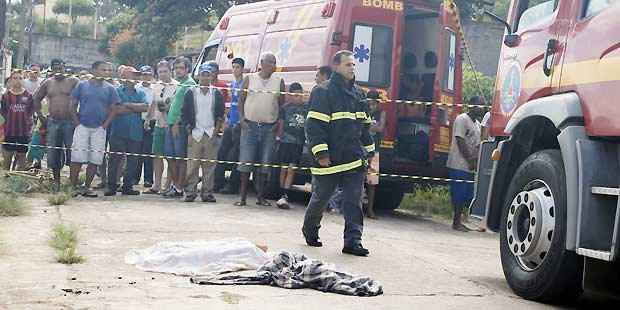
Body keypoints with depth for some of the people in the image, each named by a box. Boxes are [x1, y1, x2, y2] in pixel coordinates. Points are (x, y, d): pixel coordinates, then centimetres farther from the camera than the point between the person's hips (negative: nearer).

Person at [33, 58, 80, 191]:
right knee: (53, 153, 5)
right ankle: (56, 181, 16)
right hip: (53, 122, 4)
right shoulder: (47, 83, 10)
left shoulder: (73, 81, -1)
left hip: (69, 122, -4)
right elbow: (36, 99, 20)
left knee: (71, 151, -5)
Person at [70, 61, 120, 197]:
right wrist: (77, 123, -4)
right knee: (77, 158, -5)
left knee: (95, 160, 3)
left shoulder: (109, 89, 6)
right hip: (82, 126, -2)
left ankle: (87, 187, 12)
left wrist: (105, 125, -3)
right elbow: (73, 106, 4)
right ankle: (74, 186, 2)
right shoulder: (82, 85, 3)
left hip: (99, 129, 2)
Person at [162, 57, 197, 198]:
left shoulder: (189, 84, -7)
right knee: (170, 156, 9)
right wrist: (170, 123, 16)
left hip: (181, 125, -9)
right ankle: (175, 184, 16)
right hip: (172, 125, 9)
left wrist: (177, 123, -18)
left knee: (181, 157, -6)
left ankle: (179, 188, -5)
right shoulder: (180, 84, 21)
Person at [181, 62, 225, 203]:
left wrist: (216, 130, -1)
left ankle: (207, 192, 7)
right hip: (195, 134, -1)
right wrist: (190, 132, -1)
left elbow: (220, 115, 9)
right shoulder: (191, 93, 5)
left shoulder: (217, 94, 7)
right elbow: (185, 114, 5)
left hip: (211, 134, 1)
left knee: (209, 165, 2)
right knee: (192, 165, -3)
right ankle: (190, 192, 3)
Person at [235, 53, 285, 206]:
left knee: (264, 163, 3)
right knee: (246, 161, -4)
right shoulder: (249, 79, 5)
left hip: (269, 127, 1)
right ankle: (243, 196, 1)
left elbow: (282, 104, 9)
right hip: (250, 125, -1)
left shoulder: (279, 81, 7)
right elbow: (241, 100, 6)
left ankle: (260, 196, 10)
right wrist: (241, 118, -6)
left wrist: (279, 122, -2)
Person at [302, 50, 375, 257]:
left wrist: (369, 151, 20)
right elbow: (314, 126, -13)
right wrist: (321, 153, -18)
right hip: (330, 160, -6)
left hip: (355, 161, 6)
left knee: (354, 202, 0)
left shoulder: (358, 93, 15)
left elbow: (365, 125, 22)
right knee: (320, 198, 9)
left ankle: (353, 241, 0)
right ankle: (310, 231, 31)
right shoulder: (323, 92, -8)